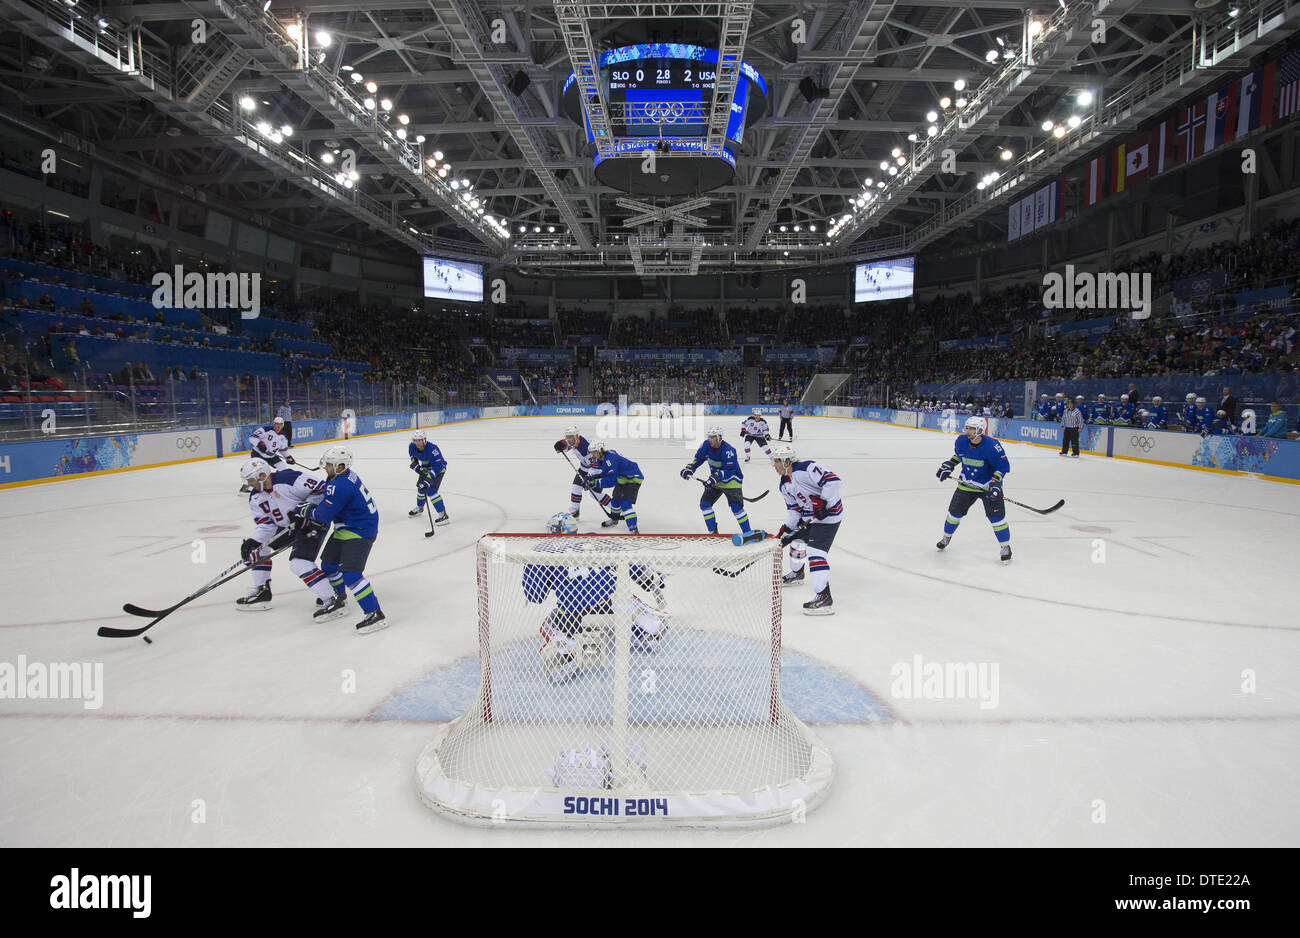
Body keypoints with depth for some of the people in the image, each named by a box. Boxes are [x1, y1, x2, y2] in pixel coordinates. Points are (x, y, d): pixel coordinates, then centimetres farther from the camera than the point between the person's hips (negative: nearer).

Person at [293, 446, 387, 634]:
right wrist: (307, 515, 9)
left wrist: (306, 512, -2)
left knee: (350, 573, -20)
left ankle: (375, 614, -19)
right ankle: (339, 597, 47)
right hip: (346, 528, 11)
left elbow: (324, 514, -21)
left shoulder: (340, 486, -27)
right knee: (328, 562, 23)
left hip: (360, 531, -11)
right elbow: (326, 502, 19)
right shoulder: (344, 476, 5)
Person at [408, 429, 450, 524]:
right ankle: (419, 508, 47)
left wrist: (428, 479, -42)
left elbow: (437, 466, -37)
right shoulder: (412, 447, -16)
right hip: (426, 468, 8)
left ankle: (443, 514, -20)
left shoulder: (432, 449, -37)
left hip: (439, 469, -8)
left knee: (431, 490, -21)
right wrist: (415, 465, -10)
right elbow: (412, 456, 9)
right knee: (421, 487, 18)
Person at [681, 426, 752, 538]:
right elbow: (697, 458, 3)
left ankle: (747, 532, -7)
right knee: (704, 503, 1)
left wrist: (716, 477, -40)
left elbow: (729, 470, -31)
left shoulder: (728, 450, -29)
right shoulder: (706, 445, -8)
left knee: (736, 506, -19)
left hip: (731, 480, -7)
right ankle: (713, 531, 12)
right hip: (715, 480, 7)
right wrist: (689, 468, -12)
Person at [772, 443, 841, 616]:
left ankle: (825, 598, -23)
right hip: (809, 516, 10)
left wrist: (824, 503, -32)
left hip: (829, 514, -10)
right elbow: (793, 509, 12)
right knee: (797, 541, 22)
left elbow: (832, 480, -31)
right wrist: (786, 529, 3)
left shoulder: (806, 468, -23)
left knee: (815, 551, -20)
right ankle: (796, 574, 52)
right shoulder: (785, 485, 7)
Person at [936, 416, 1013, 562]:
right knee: (955, 511, 9)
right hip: (967, 483, 4)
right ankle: (946, 536, 35)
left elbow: (1004, 466, -16)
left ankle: (1006, 546, 7)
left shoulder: (992, 446, -24)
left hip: (988, 486, -4)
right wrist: (949, 465, 0)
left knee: (996, 516, -10)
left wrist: (995, 482, -25)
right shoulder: (961, 441, -10)